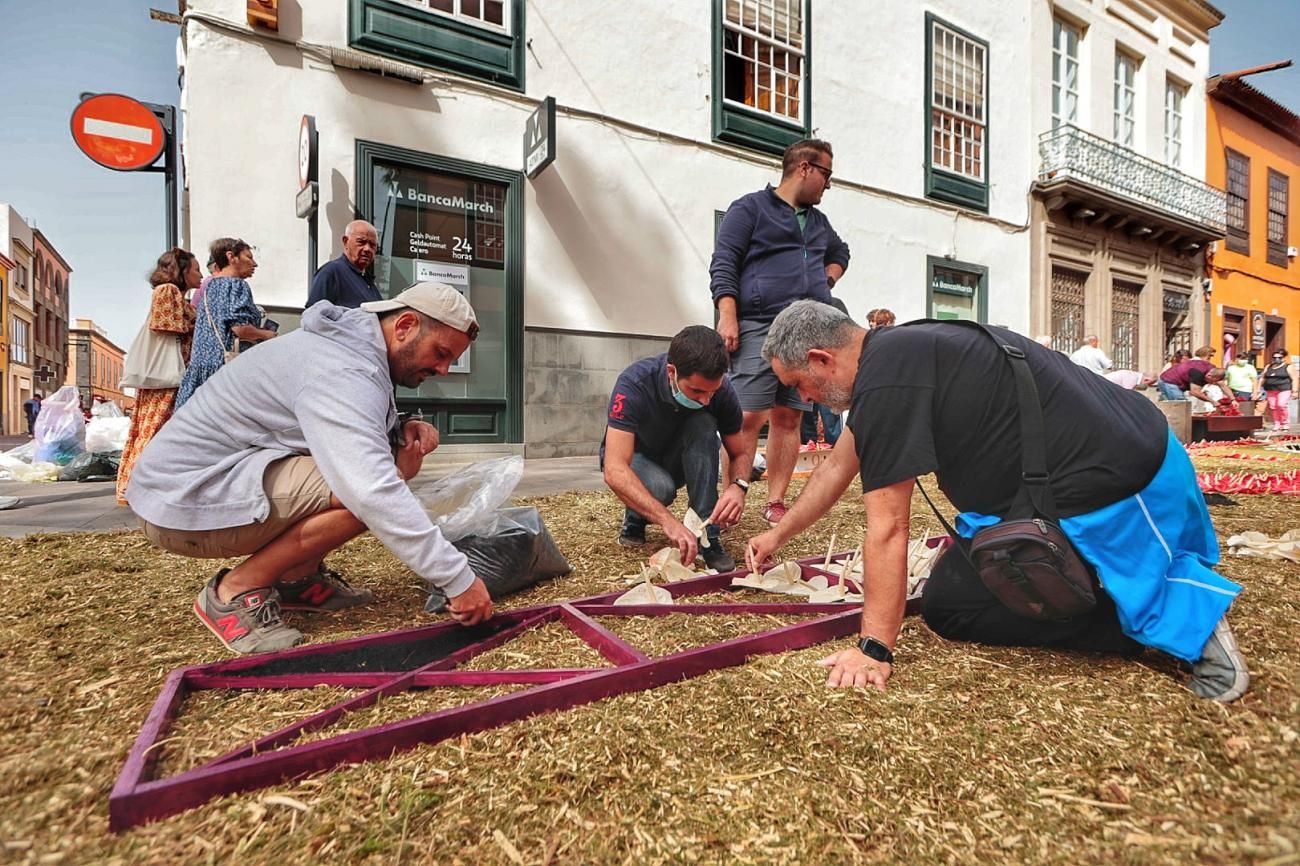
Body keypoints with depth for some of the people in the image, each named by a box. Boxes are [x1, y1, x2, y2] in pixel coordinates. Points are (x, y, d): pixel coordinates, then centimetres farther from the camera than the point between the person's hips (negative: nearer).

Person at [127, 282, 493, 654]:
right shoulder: (342, 372, -27)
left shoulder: (353, 344, 5)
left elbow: (349, 436, 13)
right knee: (368, 492, -30)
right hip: (185, 500, -9)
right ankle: (235, 591, -10)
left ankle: (297, 577, 7)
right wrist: (459, 579, -37)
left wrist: (402, 430, -9)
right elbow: (374, 492, -40)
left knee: (401, 456, 1)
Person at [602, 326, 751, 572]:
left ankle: (706, 536, -24)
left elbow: (739, 454, -11)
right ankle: (635, 519, 0)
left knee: (703, 423, -29)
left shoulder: (721, 389, -24)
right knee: (660, 487, -37)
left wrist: (738, 486, -36)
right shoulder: (634, 384, -35)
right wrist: (668, 521, -55)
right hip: (634, 456, -3)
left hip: (677, 460, 3)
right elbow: (614, 470, -43)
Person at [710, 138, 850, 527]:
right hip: (759, 327, -6)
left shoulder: (818, 221, 26)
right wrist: (728, 317, -16)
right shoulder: (750, 208, 6)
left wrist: (827, 279, 22)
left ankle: (775, 503, 6)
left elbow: (840, 253, 44)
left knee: (789, 418, 1)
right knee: (749, 417, -12)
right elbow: (723, 263, -4)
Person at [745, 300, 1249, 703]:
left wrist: (875, 649, -13)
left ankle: (1188, 617, -2)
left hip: (1109, 488, -10)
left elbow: (887, 526, -21)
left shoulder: (885, 381, -22)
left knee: (945, 608, -1)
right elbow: (838, 467, 19)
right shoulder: (892, 354, 10)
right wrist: (779, 535, 27)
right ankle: (1184, 596, 18)